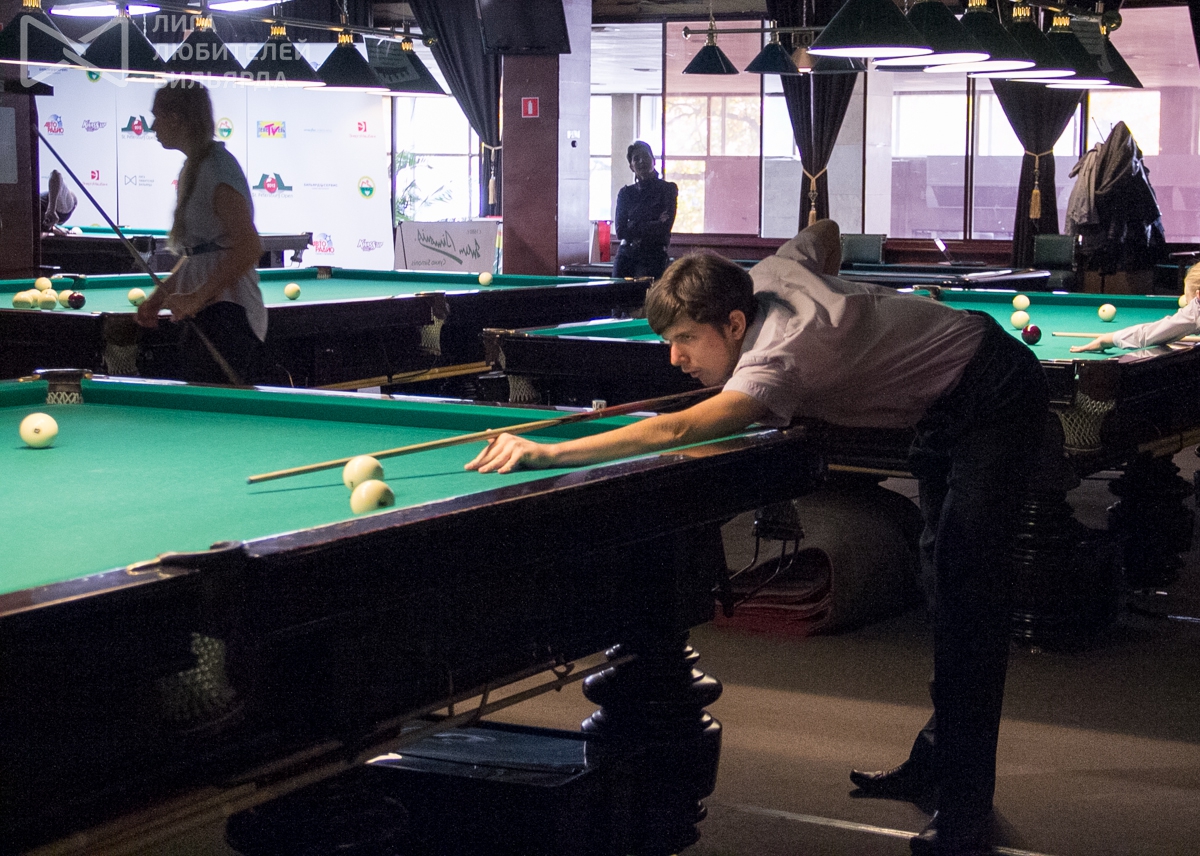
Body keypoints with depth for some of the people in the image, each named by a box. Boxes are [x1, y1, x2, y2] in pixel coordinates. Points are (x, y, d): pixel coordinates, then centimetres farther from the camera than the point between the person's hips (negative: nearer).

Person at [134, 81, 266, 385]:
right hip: (205, 315, 10)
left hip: (227, 316, -10)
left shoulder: (217, 167, -13)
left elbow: (249, 246, -23)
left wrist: (198, 296, -23)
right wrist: (159, 296, 16)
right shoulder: (192, 169, 17)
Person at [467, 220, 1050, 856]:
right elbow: (826, 232, 16)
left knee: (967, 583, -16)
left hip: (996, 397, -11)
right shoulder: (771, 271, -8)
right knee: (943, 563, 15)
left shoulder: (778, 359, -34)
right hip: (943, 395, 11)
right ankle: (935, 761, 26)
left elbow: (675, 431, -49)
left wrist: (547, 453, -54)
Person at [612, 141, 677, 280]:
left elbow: (665, 227, -7)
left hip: (652, 256, -4)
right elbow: (620, 231, 2)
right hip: (626, 255, 4)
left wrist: (634, 227, -5)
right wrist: (652, 226, -6)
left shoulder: (668, 189, 4)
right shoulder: (626, 193, 13)